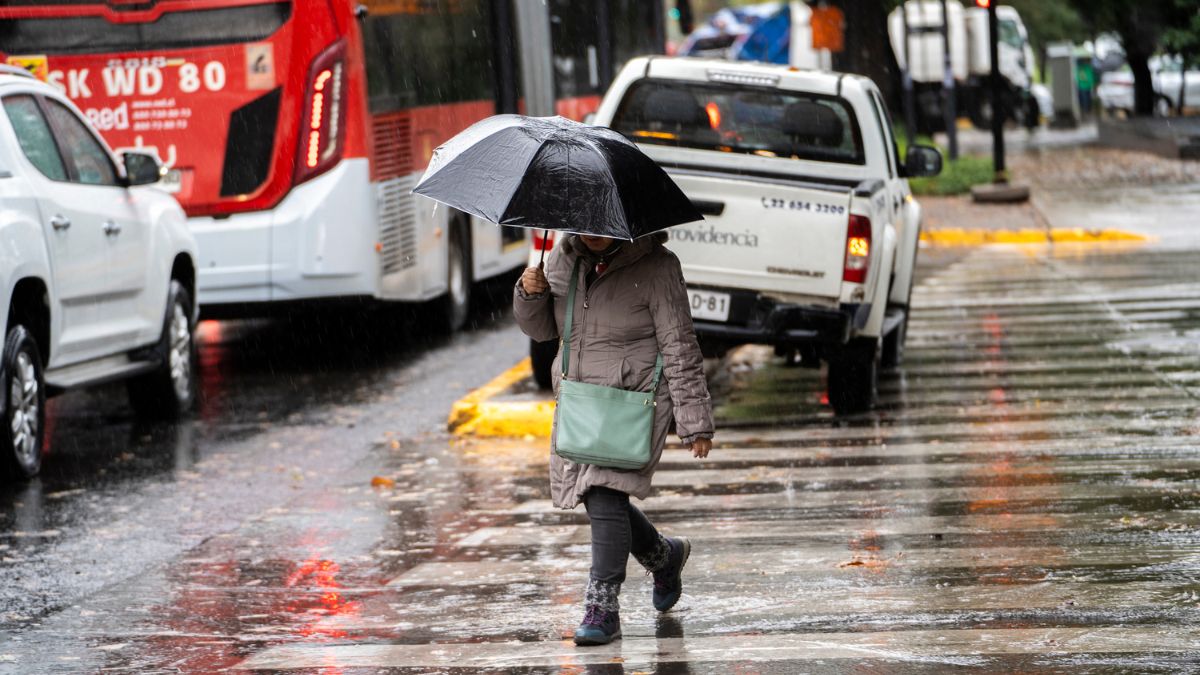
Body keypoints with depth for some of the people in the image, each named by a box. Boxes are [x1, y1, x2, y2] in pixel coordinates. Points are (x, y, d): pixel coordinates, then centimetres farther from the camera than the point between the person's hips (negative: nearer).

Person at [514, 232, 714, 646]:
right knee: (598, 499, 11)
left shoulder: (655, 267, -12)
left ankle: (602, 608, -17)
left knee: (606, 495, -18)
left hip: (635, 399, -7)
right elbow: (541, 328, 14)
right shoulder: (563, 259, 4)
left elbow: (680, 348, -11)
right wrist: (530, 294, -9)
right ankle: (665, 556, 38)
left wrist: (695, 423, -12)